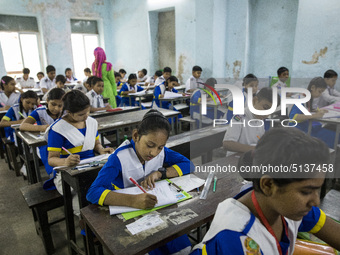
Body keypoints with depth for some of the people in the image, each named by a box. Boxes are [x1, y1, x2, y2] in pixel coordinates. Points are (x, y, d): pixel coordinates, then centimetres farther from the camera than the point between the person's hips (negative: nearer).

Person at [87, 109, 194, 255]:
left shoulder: (161, 152, -7)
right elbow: (93, 193, -31)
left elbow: (188, 165, -4)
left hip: (155, 207, 4)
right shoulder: (120, 158, -22)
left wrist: (160, 173, -21)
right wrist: (132, 200, -47)